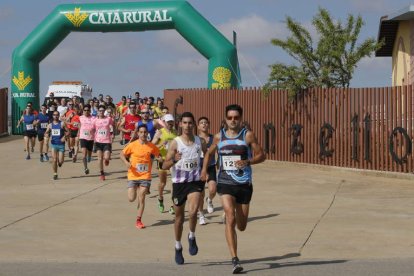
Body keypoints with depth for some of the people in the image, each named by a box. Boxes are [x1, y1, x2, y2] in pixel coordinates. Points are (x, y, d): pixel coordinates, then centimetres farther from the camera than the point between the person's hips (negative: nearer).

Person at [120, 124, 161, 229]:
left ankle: (138, 220, 8)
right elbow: (122, 154, 1)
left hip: (145, 176, 1)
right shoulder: (132, 145, -7)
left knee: (141, 198, -4)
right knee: (131, 199, -2)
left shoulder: (151, 146, -2)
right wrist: (126, 162, -17)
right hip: (133, 176, 0)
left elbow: (158, 154, 14)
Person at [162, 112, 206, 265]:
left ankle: (192, 237, 3)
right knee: (179, 218, 12)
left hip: (195, 183, 0)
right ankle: (178, 248, 31)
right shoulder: (175, 143, -7)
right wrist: (174, 160, -31)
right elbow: (164, 166, -11)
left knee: (192, 212, -24)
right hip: (179, 183, 0)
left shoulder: (200, 142, 0)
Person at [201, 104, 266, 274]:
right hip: (225, 184, 0)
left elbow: (261, 156, -2)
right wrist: (204, 169, 7)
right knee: (230, 219, -18)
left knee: (241, 226, 10)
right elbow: (209, 153, 22)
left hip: (244, 184, 0)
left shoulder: (248, 135, -2)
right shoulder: (219, 137, 5)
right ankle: (235, 260, -18)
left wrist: (247, 162, -21)